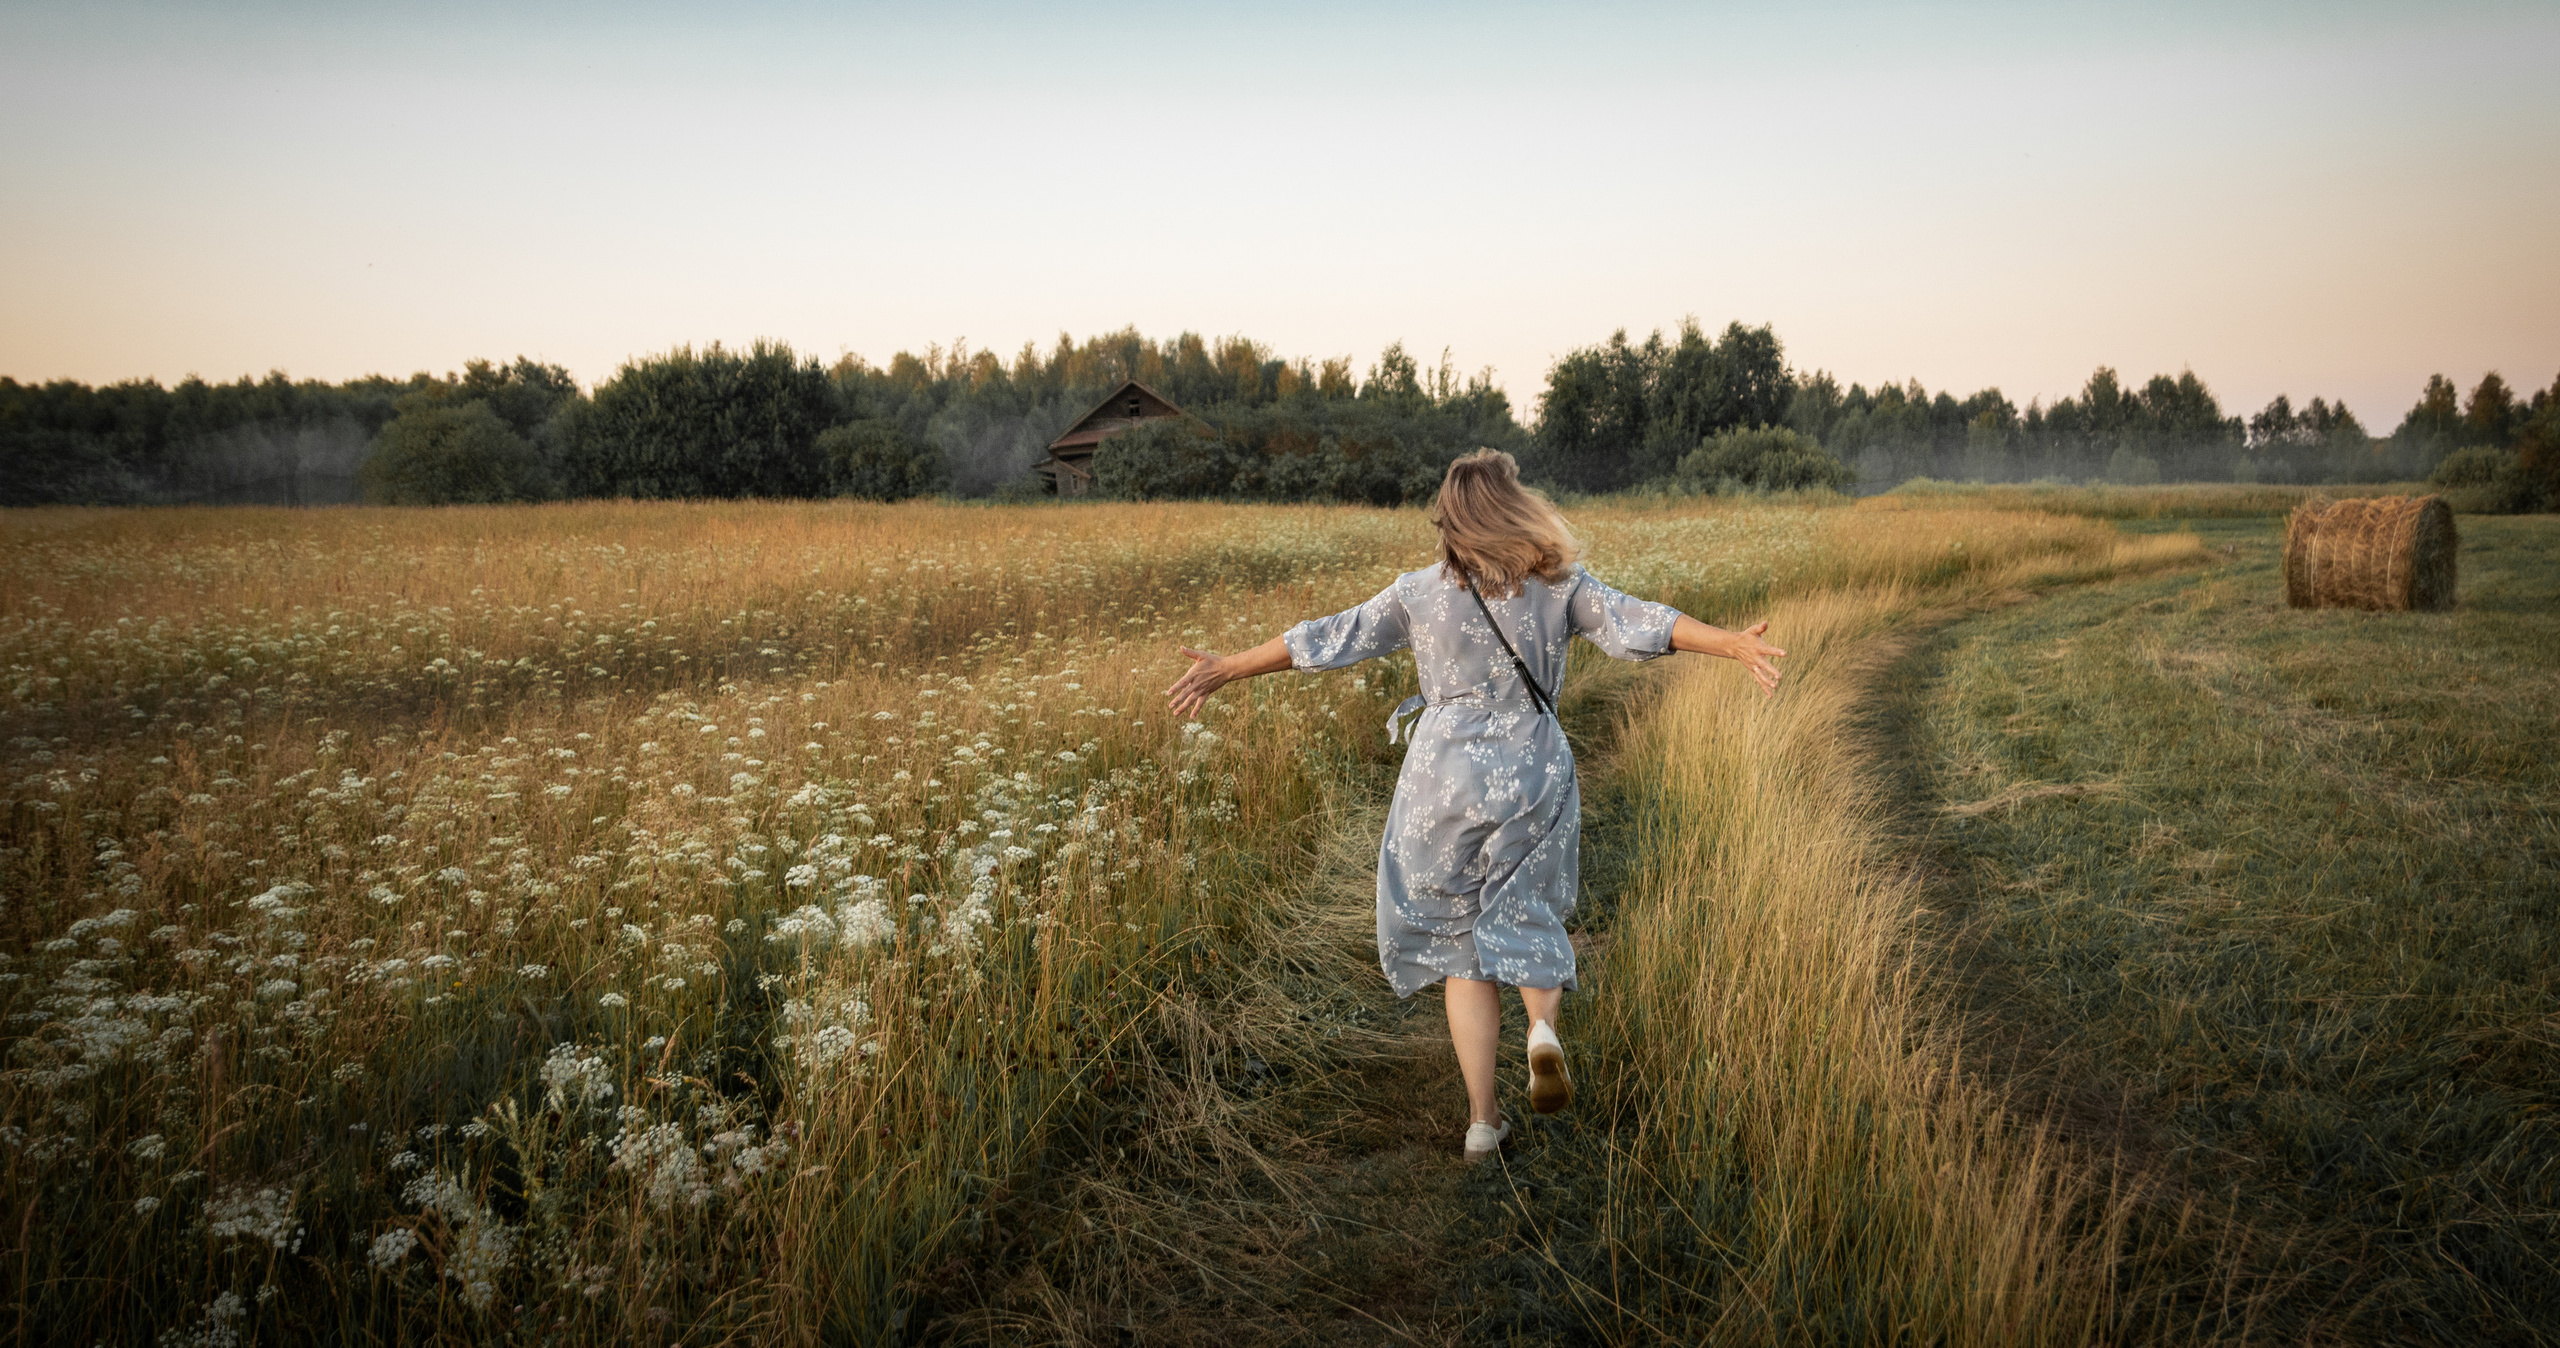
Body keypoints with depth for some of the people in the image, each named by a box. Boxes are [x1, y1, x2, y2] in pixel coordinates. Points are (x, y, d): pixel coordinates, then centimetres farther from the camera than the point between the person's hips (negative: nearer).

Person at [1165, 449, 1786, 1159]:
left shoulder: (1420, 593, -5)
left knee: (1462, 944, 12)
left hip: (1445, 777, 0)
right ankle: (1543, 1027, -9)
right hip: (1534, 774, 1)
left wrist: (1225, 669, 5)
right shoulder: (1560, 584, -4)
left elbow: (1328, 640, -2)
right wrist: (1735, 644, -16)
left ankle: (1482, 1119, 10)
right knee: (1526, 920, 22)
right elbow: (1636, 623, -14)